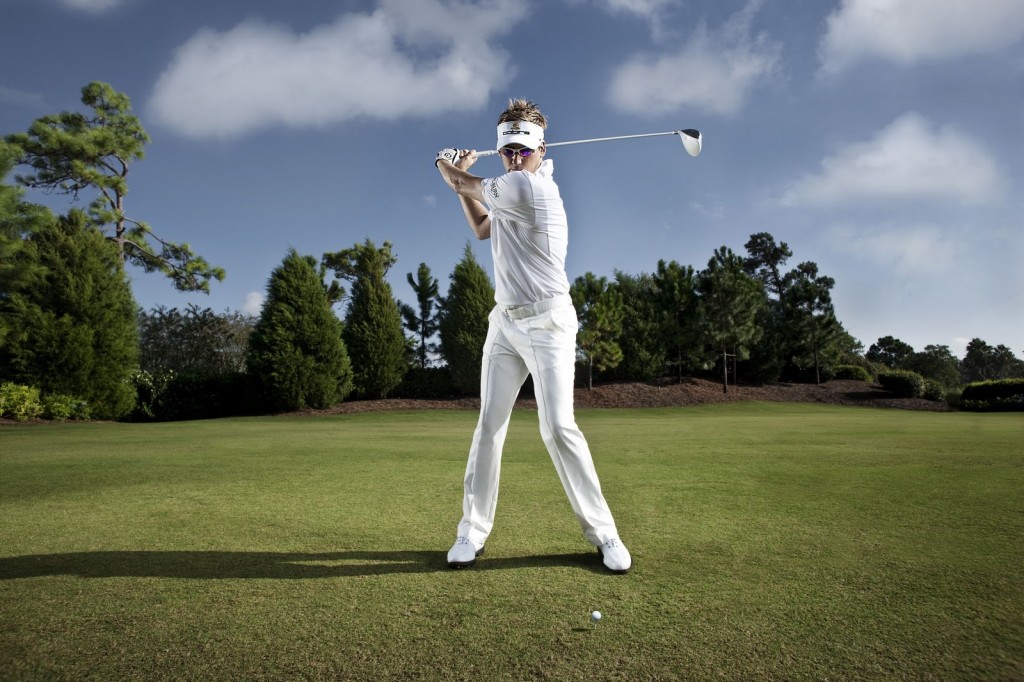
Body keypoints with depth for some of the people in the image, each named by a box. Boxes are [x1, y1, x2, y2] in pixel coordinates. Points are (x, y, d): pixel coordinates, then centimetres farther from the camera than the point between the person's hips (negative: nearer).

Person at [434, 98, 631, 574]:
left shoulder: (527, 185, -15)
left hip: (546, 323, -8)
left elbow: (464, 183, -2)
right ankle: (474, 528, 11)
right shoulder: (518, 186, 13)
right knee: (489, 424, 3)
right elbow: (482, 229, 26)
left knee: (558, 426, -13)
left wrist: (445, 165, 20)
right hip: (505, 322, 8)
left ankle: (602, 531, 1)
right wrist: (461, 179, 20)